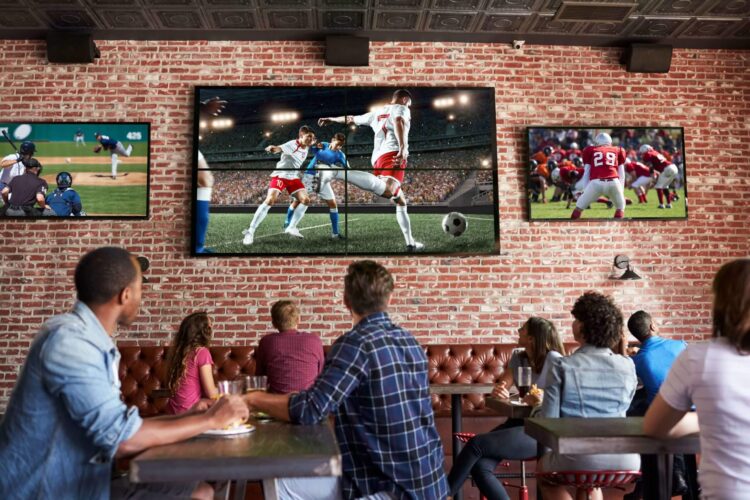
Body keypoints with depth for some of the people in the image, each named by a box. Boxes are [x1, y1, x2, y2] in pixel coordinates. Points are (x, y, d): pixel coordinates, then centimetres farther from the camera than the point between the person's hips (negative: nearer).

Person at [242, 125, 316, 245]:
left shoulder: (305, 148, 6)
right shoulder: (293, 144, -19)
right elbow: (279, 148, -40)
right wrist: (273, 149, -62)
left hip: (294, 177, 8)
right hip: (280, 175, -8)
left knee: (305, 200, -6)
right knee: (270, 200, -22)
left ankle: (291, 228, 7)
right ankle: (250, 231, -18)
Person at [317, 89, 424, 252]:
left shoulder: (377, 113, 31)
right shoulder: (401, 109, 13)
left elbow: (351, 119, 43)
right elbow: (398, 122, -11)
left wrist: (331, 119, 61)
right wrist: (403, 148, -24)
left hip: (378, 157, 8)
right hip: (392, 154, -8)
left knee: (400, 201, 20)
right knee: (385, 189, -36)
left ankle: (411, 243, 20)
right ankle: (336, 173, -48)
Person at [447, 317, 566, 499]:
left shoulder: (554, 359, -9)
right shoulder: (518, 356, 12)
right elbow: (503, 385, 4)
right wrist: (499, 391, -21)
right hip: (519, 423, 6)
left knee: (475, 444, -21)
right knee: (479, 466, -21)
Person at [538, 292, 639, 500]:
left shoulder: (562, 366, -11)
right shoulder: (627, 365, -1)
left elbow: (548, 421, -12)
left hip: (578, 458, -4)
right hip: (623, 458, 4)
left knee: (543, 466, 31)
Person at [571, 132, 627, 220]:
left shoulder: (591, 150, 25)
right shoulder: (618, 151, 28)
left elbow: (586, 173, 21)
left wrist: (585, 190, 23)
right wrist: (621, 190, 28)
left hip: (596, 183, -1)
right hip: (613, 182, 1)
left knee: (579, 207, 17)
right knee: (620, 207, 26)